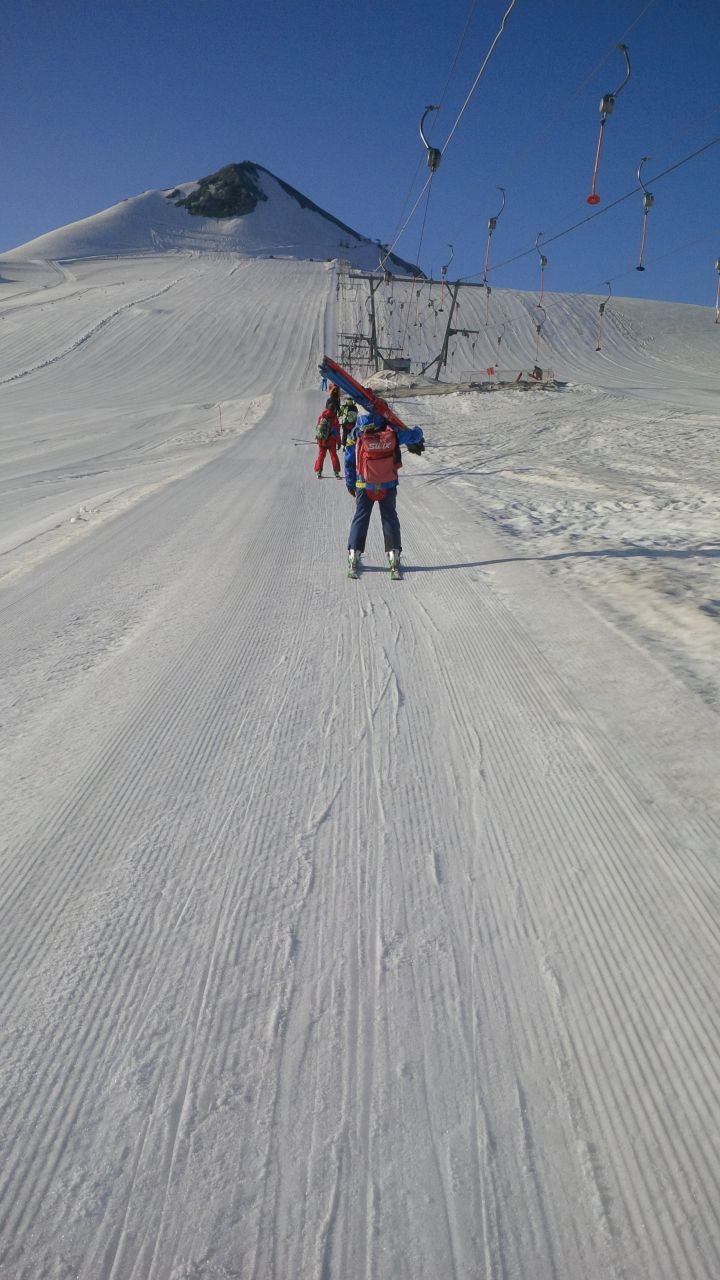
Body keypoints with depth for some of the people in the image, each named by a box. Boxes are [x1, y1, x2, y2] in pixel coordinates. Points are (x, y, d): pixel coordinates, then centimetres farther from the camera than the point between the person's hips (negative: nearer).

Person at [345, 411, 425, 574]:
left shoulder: (357, 434, -10)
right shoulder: (393, 432, -11)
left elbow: (349, 461, -3)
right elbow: (416, 434, 3)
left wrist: (350, 484, 8)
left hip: (364, 486, 0)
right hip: (389, 486, 0)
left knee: (360, 518, 11)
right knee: (390, 518, 12)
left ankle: (353, 554, 10)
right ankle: (393, 554, 10)